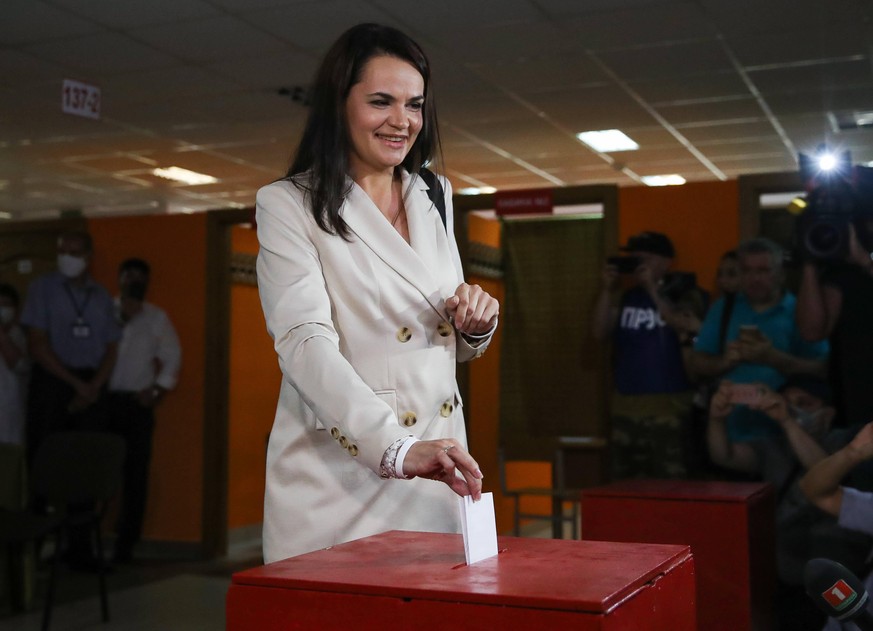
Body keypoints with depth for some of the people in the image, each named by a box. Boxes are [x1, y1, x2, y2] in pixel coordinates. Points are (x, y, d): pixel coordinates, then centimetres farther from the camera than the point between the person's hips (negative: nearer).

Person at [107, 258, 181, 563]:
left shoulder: (157, 318, 10)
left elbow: (172, 358, 8)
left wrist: (156, 392, -2)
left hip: (137, 403, 1)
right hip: (102, 400, 0)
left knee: (135, 473, -1)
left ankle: (126, 543, 6)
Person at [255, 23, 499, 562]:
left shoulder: (434, 199, 14)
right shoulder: (289, 205, -5)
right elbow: (305, 342, -20)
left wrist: (477, 324, -3)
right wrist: (396, 448, -34)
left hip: (437, 481, 5)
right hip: (337, 483, -5)